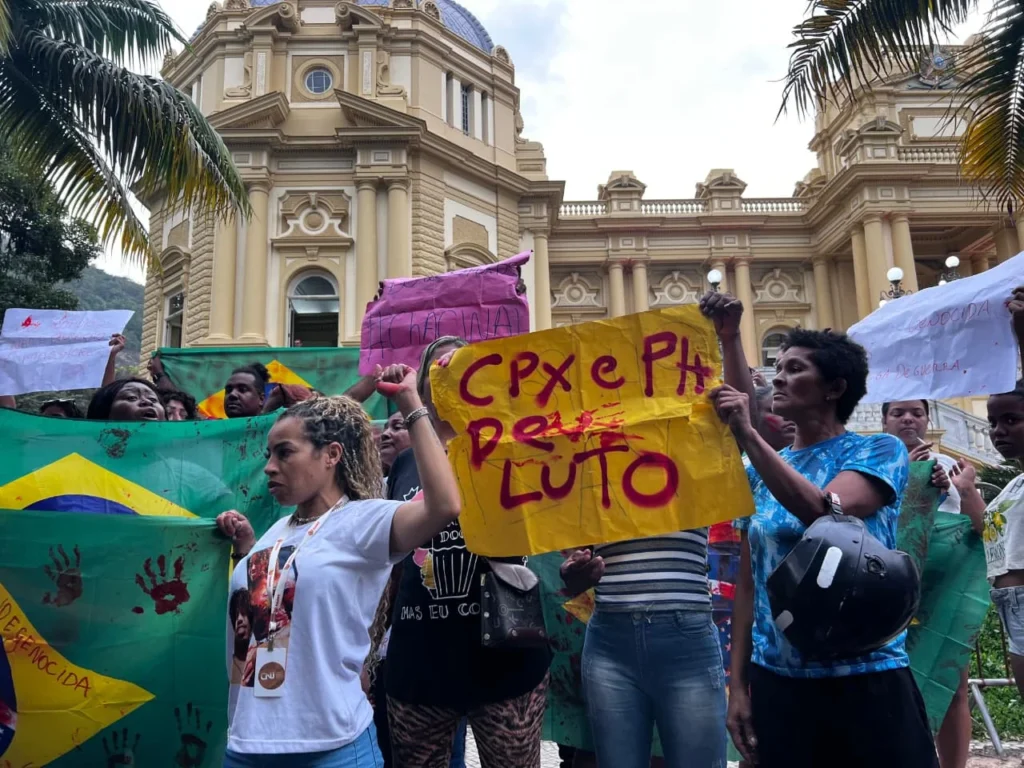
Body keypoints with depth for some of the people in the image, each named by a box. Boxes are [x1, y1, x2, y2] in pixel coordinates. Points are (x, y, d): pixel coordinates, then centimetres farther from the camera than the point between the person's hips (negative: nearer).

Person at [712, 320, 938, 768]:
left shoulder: (880, 451, -2)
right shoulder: (759, 473, 8)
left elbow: (825, 512, -22)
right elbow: (748, 582, 8)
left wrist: (746, 435, -21)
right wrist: (737, 682, 4)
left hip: (868, 677, -3)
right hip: (776, 680, 4)